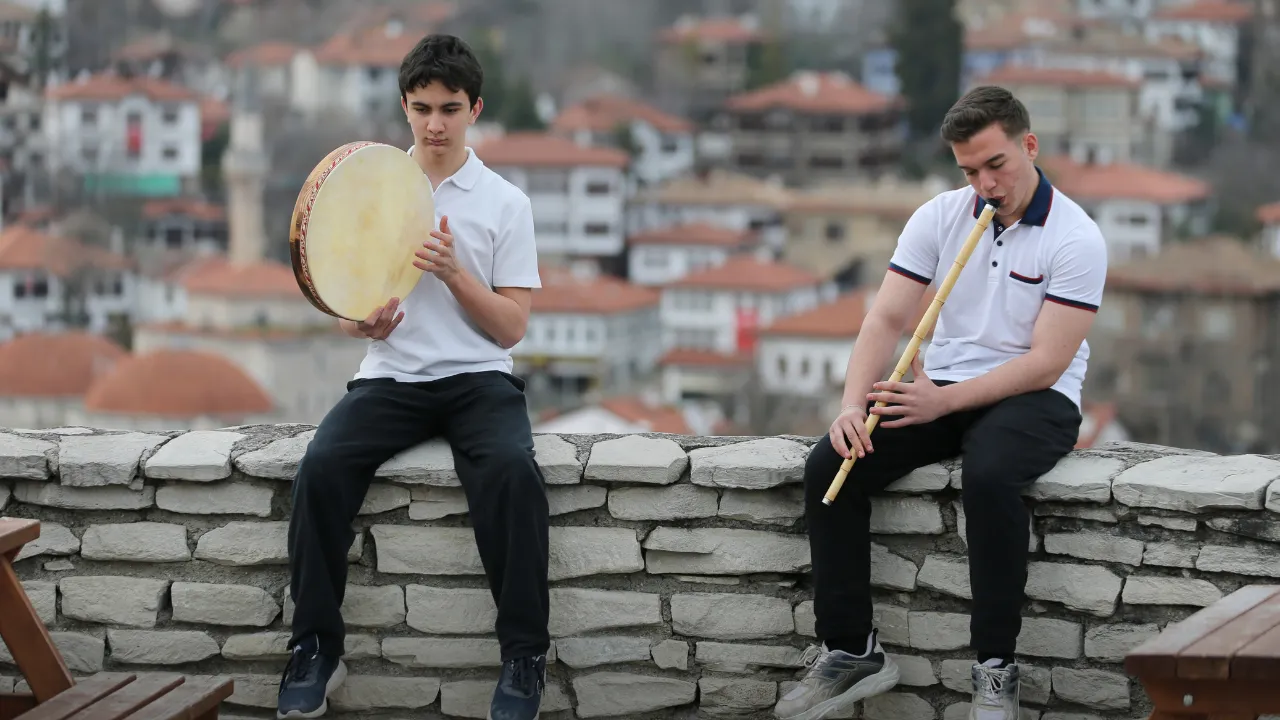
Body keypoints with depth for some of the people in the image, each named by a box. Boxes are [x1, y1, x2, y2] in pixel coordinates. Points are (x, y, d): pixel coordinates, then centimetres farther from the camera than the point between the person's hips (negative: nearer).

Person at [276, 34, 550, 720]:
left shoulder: (505, 203, 5)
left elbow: (511, 328, 1)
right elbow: (344, 306, 14)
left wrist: (454, 272, -15)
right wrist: (362, 322, -11)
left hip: (478, 379, -2)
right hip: (390, 378, 2)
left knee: (512, 471, -34)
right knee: (322, 468, -28)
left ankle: (524, 655, -24)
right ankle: (315, 648, -16)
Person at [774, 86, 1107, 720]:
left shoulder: (1075, 238, -12)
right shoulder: (939, 217, 4)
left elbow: (1046, 362, -17)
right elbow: (888, 318, -1)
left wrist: (943, 401, -24)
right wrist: (853, 404, -19)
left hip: (1033, 399, -5)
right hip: (941, 389, 5)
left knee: (988, 476, -38)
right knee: (829, 465, -17)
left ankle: (995, 669, -27)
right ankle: (850, 650, -8)